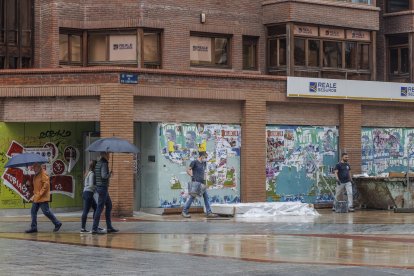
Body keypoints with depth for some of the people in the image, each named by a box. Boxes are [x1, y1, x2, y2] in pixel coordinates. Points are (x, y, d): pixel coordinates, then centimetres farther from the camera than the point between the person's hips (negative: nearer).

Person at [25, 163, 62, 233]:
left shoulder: (43, 174, -11)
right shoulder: (36, 175, 18)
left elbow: (46, 184, -19)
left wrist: (40, 194, -21)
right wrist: (35, 194, 18)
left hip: (43, 198, -9)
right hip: (36, 198, 9)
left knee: (46, 211, -8)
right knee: (33, 211, 5)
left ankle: (57, 223, 4)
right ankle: (33, 227, 9)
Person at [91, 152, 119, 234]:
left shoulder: (98, 163, 13)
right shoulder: (104, 163, -15)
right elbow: (104, 175, -24)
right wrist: (110, 174, -7)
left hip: (99, 187, 10)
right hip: (103, 187, -10)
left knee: (109, 205, 16)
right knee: (100, 207, -8)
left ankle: (109, 227, 19)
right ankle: (94, 228, -8)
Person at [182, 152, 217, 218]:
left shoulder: (204, 163, 15)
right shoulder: (194, 162, -6)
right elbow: (188, 170, -6)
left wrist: (204, 179, 16)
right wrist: (192, 176, -14)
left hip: (202, 183, 7)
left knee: (206, 197, 1)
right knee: (192, 197, -3)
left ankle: (209, 213, 3)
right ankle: (184, 212, 8)